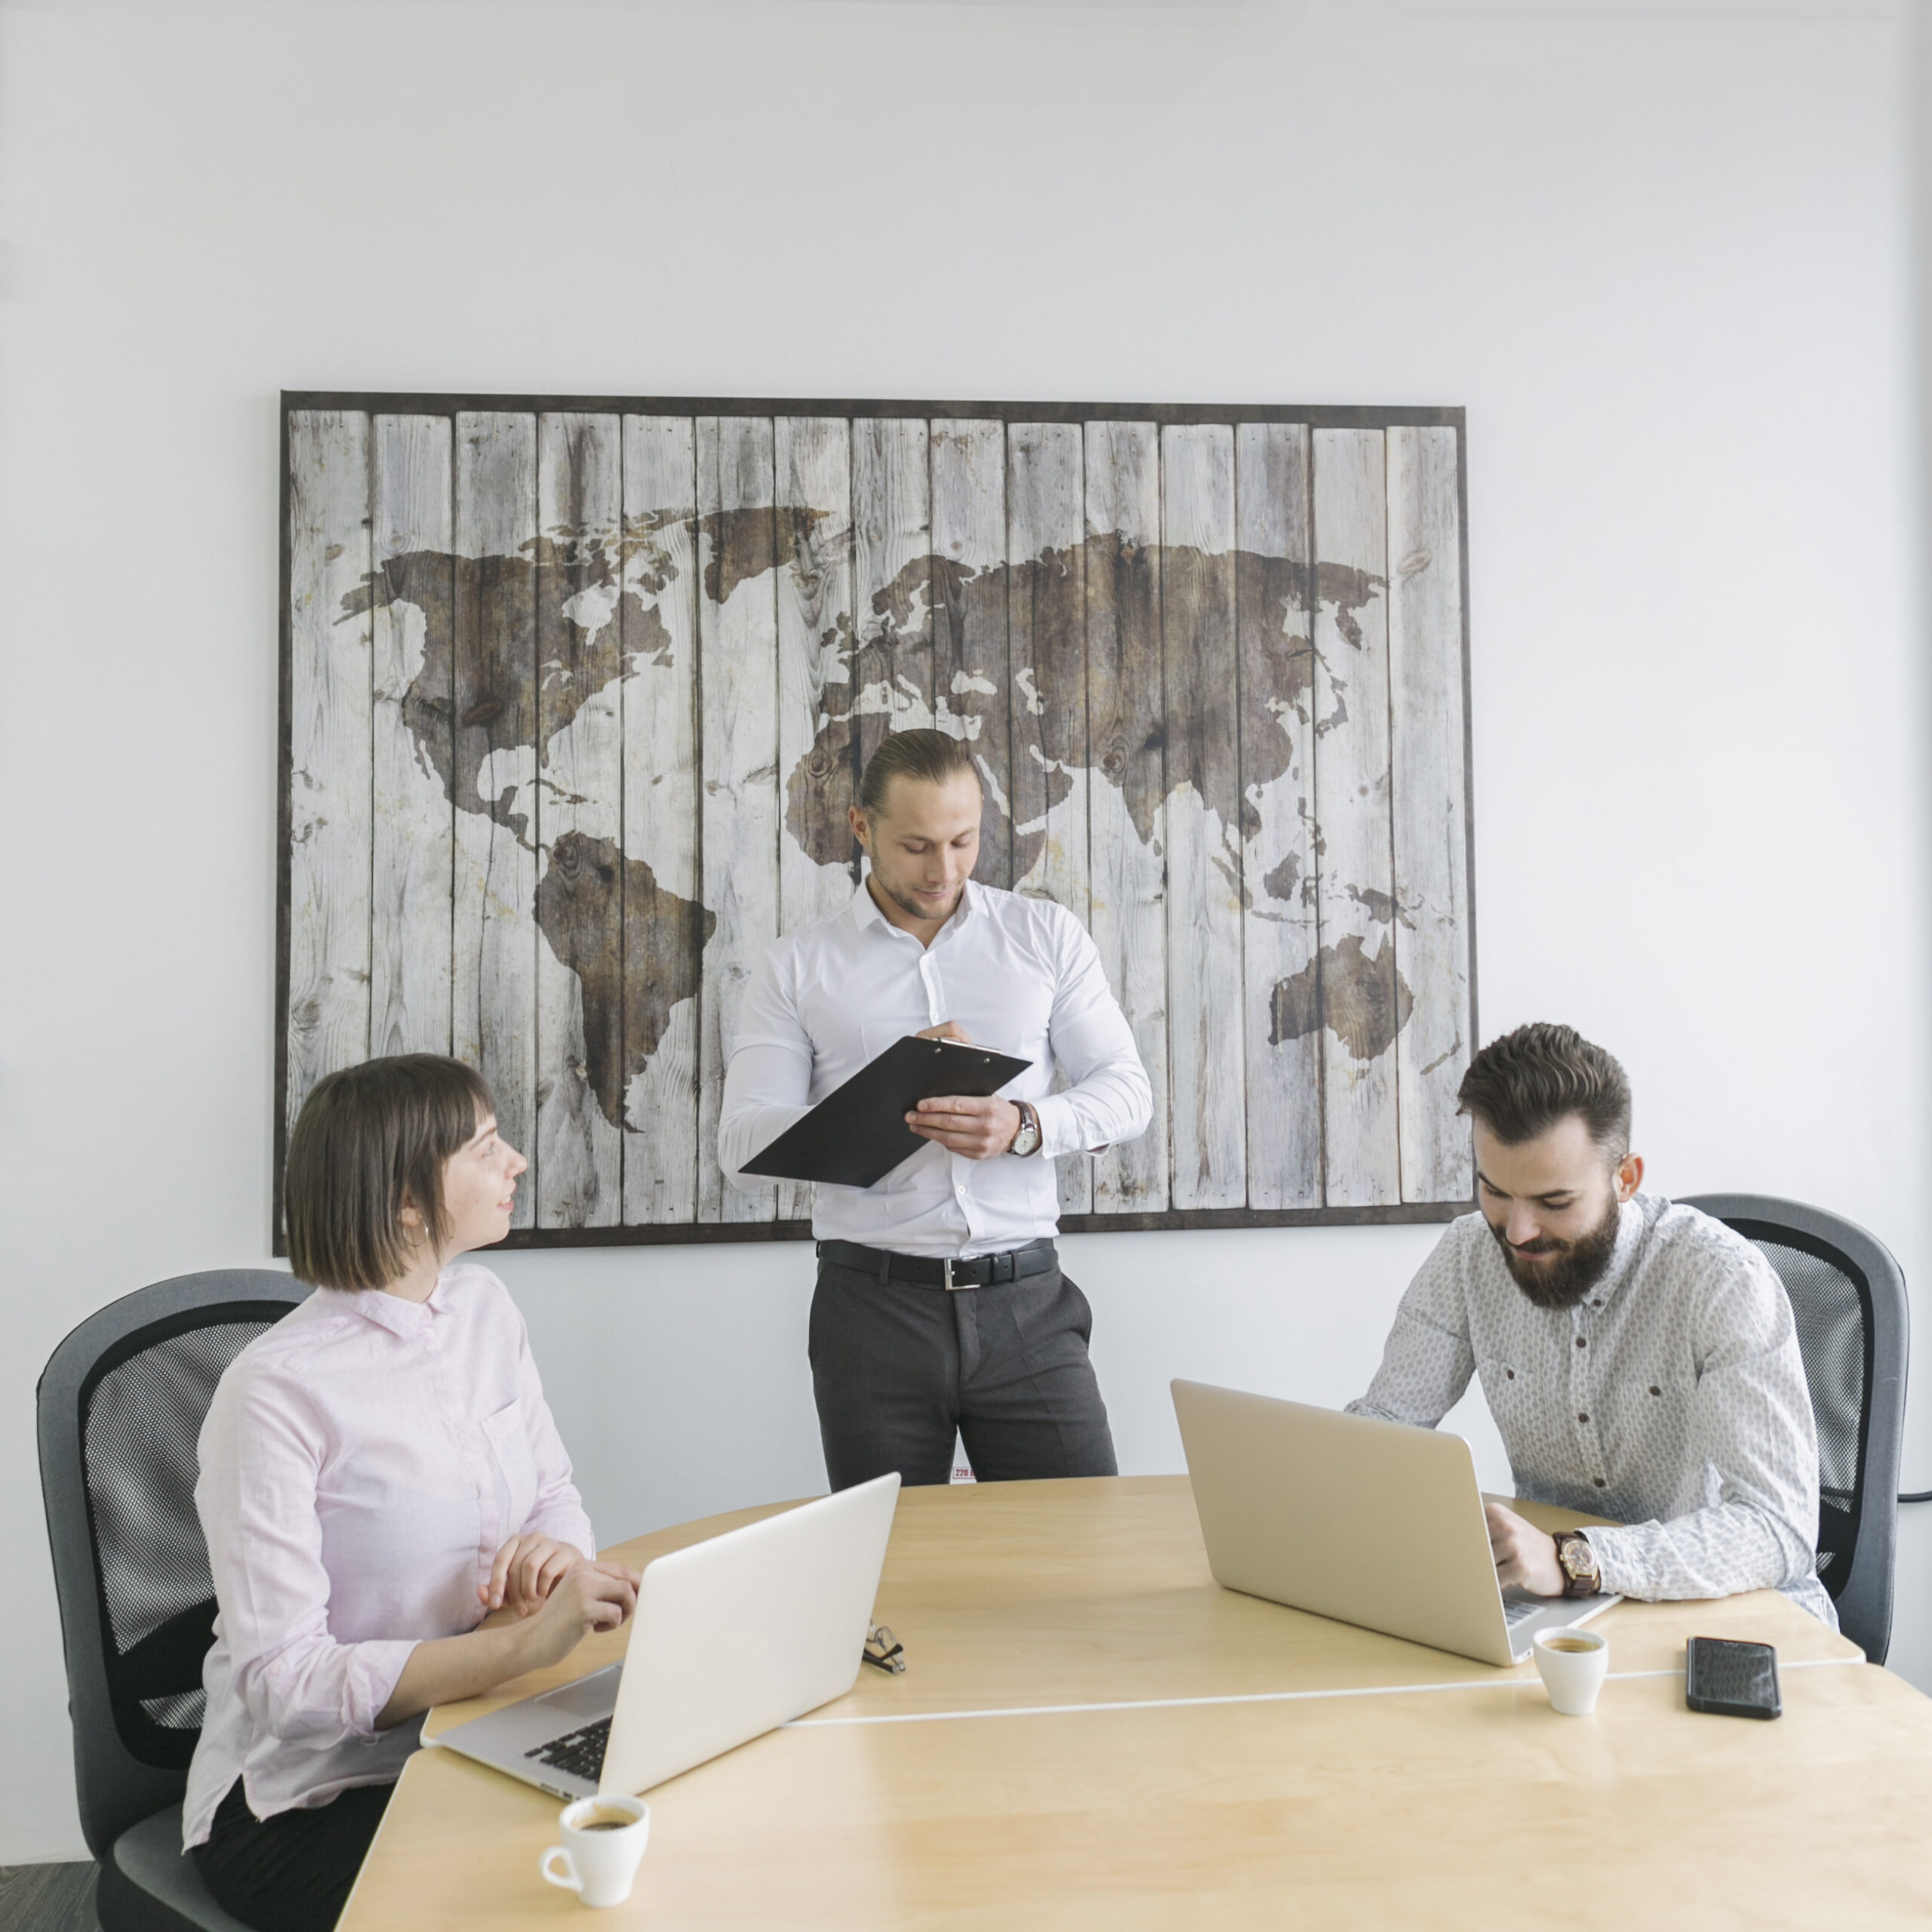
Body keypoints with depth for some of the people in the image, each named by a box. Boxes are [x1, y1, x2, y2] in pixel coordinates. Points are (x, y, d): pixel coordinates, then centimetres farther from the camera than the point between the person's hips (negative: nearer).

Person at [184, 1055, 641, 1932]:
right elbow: (286, 1683, -22)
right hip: (304, 1802, -6)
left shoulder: (484, 1307, 3)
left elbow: (557, 1499, 10)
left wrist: (553, 1554, -14)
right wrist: (524, 1641, -30)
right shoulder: (276, 1392, -20)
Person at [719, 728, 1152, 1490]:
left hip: (1024, 1301, 1)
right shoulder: (797, 968, 5)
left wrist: (1025, 1126, -15)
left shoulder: (1046, 934, 8)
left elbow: (1126, 1090, 6)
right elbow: (741, 1145, -2)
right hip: (874, 1306, 0)